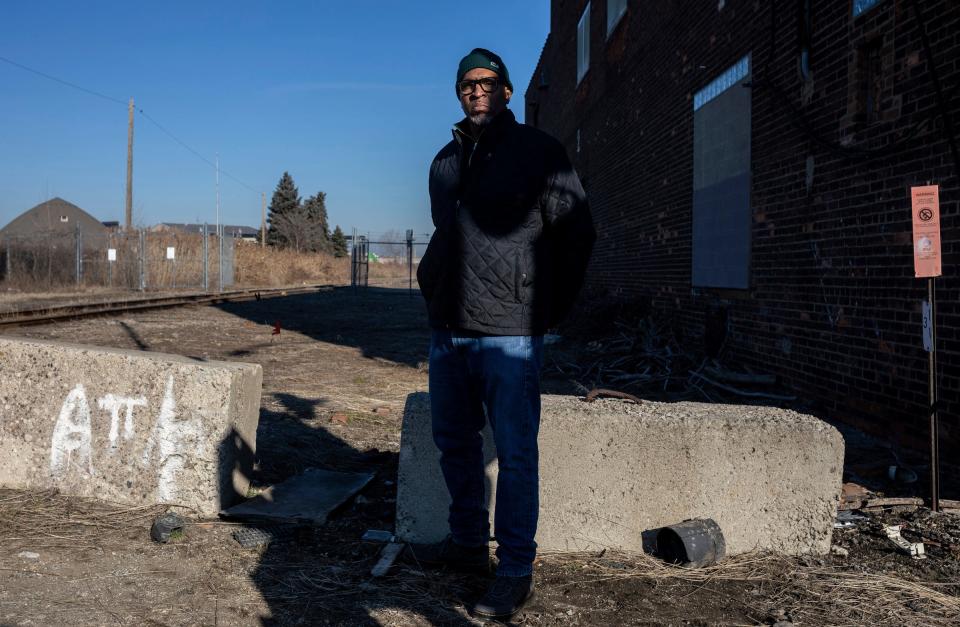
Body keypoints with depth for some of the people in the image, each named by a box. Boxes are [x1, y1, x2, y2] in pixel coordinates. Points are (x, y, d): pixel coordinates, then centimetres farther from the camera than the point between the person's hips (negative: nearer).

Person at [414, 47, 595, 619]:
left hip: (508, 333, -6)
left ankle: (517, 573, 7)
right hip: (448, 331, 7)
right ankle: (468, 544, 31)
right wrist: (432, 286, 17)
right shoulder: (446, 160, 15)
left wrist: (549, 310, -1)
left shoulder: (539, 152, -2)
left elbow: (578, 233, 0)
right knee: (455, 443, 15)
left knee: (515, 455, -2)